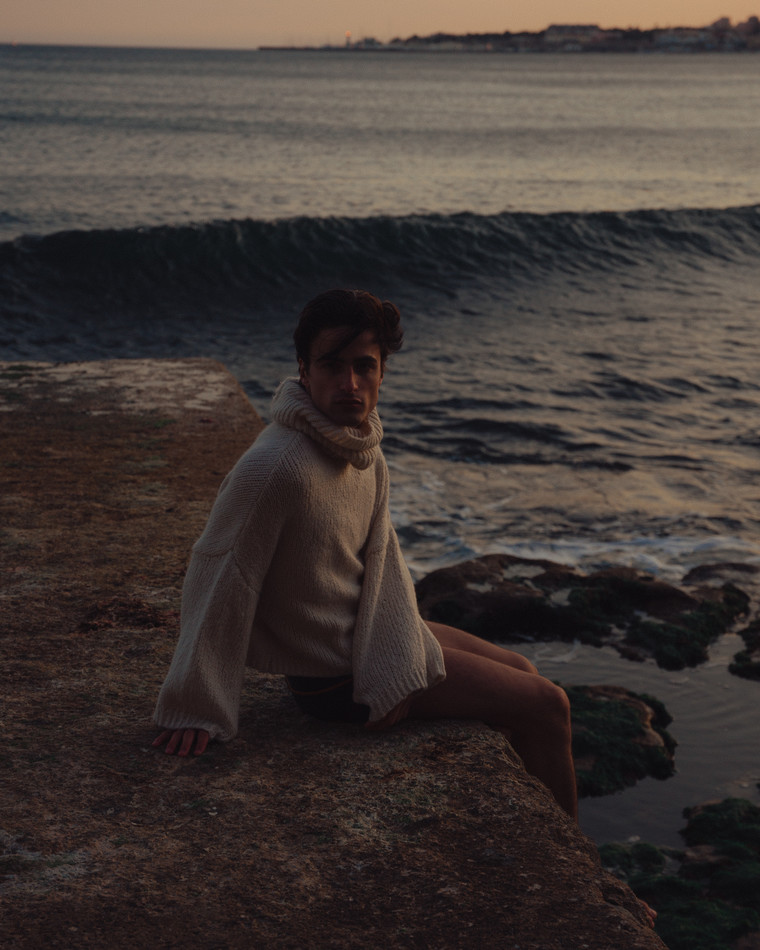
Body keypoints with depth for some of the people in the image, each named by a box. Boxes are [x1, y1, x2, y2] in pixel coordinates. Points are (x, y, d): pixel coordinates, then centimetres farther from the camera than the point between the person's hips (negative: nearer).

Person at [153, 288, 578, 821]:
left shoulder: (364, 445, -3)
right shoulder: (278, 466, -31)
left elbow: (381, 557, 3)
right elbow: (219, 574, -27)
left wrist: (395, 665, -5)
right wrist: (194, 711, -23)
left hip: (366, 638, 9)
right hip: (335, 680, -9)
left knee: (522, 674, 23)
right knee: (547, 707, 0)